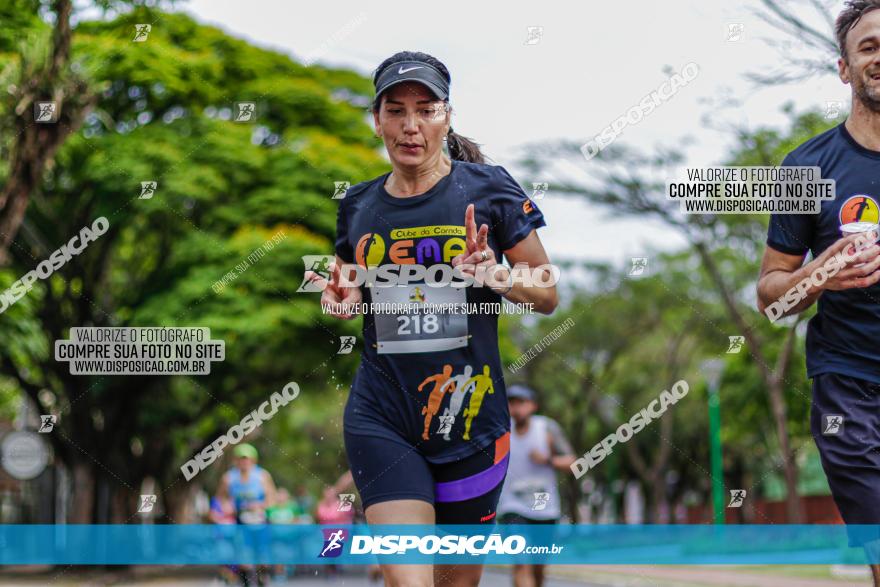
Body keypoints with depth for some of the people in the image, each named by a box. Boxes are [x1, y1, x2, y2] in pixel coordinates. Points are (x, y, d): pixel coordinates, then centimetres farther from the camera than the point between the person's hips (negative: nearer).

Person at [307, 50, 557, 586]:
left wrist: (496, 276, -19)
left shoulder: (488, 188, -2)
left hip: (470, 417, -1)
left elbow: (548, 295, 1)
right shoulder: (357, 206, 7)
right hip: (381, 420, 1)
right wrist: (344, 298, 0)